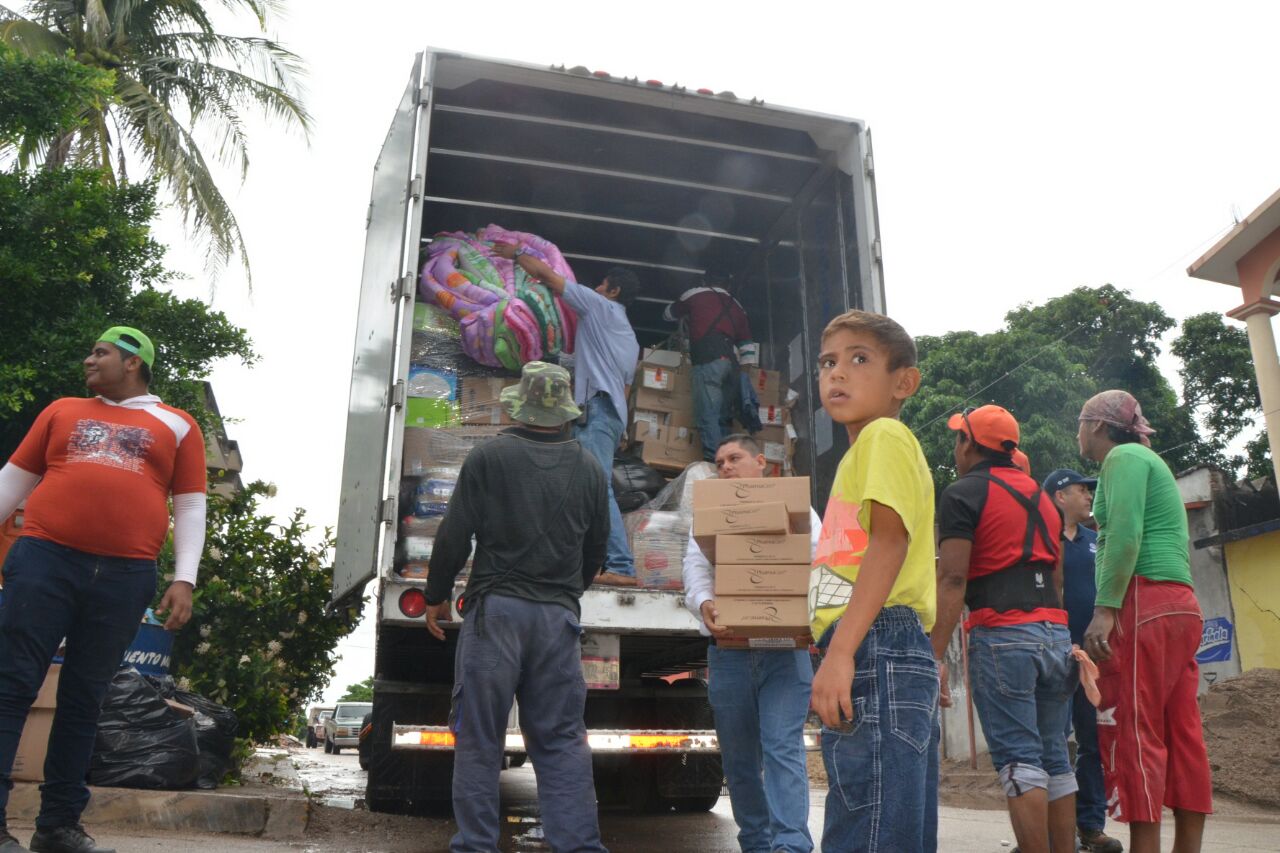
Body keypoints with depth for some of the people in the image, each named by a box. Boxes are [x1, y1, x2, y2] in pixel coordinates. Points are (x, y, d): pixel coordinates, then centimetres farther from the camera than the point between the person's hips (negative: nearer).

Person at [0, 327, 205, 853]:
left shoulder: (177, 426, 12)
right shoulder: (62, 411, 17)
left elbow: (190, 507, 7)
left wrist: (184, 579, -3)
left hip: (125, 577, 0)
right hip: (44, 558, 1)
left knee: (84, 700, 6)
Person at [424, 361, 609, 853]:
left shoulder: (488, 458, -3)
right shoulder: (587, 467, 8)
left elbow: (454, 536, -4)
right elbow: (597, 548, 15)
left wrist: (436, 595, 10)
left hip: (495, 609, -3)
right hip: (559, 614, 3)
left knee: (479, 738, 6)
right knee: (562, 739, 8)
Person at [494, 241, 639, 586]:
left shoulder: (600, 306, 6)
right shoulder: (630, 338, 30)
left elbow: (546, 274, 7)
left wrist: (516, 253, 21)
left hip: (597, 406, -10)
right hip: (613, 410, 10)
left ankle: (621, 567, -24)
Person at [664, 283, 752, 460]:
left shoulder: (694, 294, 15)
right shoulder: (735, 305, 26)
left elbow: (669, 314, 32)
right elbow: (746, 341, 21)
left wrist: (688, 312, 52)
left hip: (708, 360, -5)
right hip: (731, 361, 5)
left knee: (707, 416, -13)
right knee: (723, 418, 6)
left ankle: (714, 462, -25)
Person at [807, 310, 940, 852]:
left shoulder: (884, 434, -4)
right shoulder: (862, 450, 26)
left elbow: (890, 540, -18)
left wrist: (840, 651, -25)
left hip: (877, 649, -11)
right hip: (885, 655, 11)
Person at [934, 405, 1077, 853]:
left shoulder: (963, 494, -3)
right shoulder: (1042, 496, 20)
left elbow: (953, 579, -13)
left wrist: (935, 655, -15)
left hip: (1002, 634, -7)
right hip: (1055, 632, 7)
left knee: (1019, 761, -6)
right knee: (1055, 758, 11)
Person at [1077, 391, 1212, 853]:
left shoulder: (1123, 456, -3)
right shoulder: (1145, 460, 26)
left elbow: (1125, 535, -17)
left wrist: (1104, 608, -21)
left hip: (1145, 602, -10)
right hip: (1180, 606, 10)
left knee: (1132, 732, -11)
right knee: (1181, 733, 7)